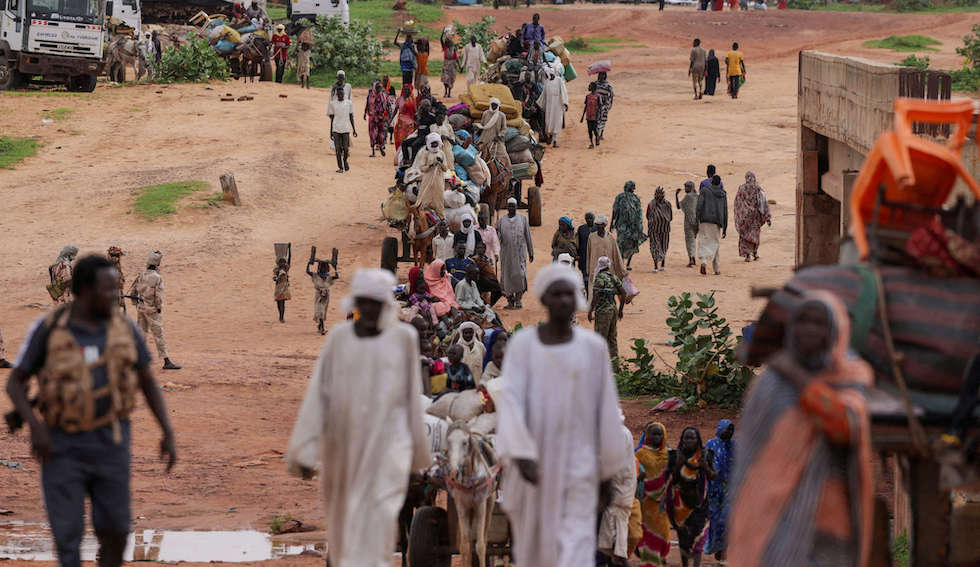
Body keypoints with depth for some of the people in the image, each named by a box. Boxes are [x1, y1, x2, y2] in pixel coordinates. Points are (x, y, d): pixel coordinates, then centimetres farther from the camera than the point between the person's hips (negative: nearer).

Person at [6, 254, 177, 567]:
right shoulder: (48, 328, -10)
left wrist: (169, 434, -1)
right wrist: (35, 427, -21)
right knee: (67, 535, -5)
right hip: (62, 445, -2)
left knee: (114, 533, 2)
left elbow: (148, 381, 7)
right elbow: (14, 383, -5)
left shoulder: (124, 326, -3)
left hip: (108, 442, 2)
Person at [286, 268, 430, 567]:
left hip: (387, 443, -3)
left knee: (376, 519, -16)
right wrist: (306, 450, -6)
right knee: (345, 519, 15)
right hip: (344, 443, 3)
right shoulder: (339, 337, 1)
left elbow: (412, 395, 6)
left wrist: (417, 450, 12)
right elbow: (318, 394, -1)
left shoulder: (403, 337, -2)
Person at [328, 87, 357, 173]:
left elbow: (351, 117, 8)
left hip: (346, 129, 0)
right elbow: (332, 117, 9)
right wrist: (331, 131, 9)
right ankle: (340, 167, 5)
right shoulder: (333, 104, 4)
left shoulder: (349, 103, 4)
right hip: (336, 129, 0)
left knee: (346, 148, -3)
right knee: (338, 148, -3)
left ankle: (345, 160, 27)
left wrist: (354, 130, 6)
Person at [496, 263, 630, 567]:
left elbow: (605, 408, 4)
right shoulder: (522, 344, -4)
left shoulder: (593, 347, -1)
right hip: (534, 461, 1)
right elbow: (510, 400, -14)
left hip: (578, 464, -1)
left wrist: (607, 469, 7)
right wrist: (522, 455, -27)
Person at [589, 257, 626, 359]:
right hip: (613, 309, 7)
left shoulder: (599, 278, -12)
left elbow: (595, 297, -18)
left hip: (603, 311, -7)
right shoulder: (614, 277, 10)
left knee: (601, 338, -2)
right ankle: (614, 357, 17)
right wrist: (620, 310, 18)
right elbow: (623, 293, 10)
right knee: (612, 336, 14)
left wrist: (590, 311, -11)